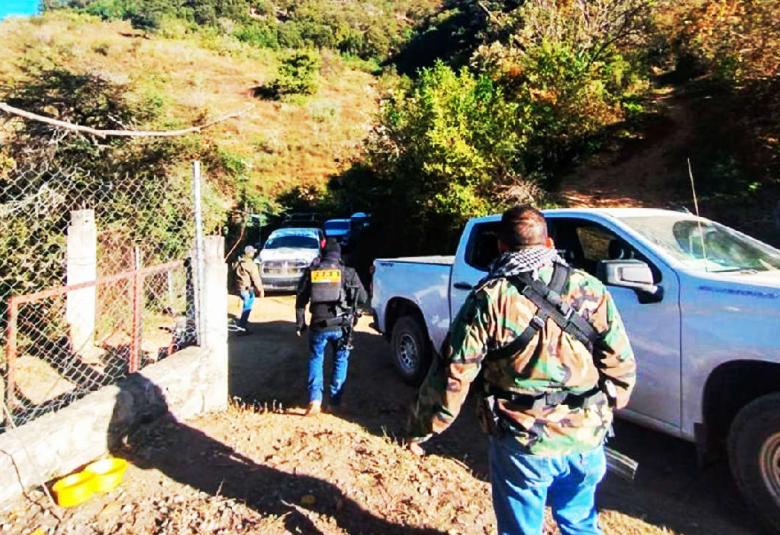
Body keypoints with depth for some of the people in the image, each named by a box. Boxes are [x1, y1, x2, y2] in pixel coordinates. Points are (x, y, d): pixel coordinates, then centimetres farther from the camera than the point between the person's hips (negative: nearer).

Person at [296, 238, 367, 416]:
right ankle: (335, 401, 19)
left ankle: (314, 400, 4)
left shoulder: (311, 272, 3)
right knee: (341, 361, 16)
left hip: (319, 325, 1)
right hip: (341, 326, -1)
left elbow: (300, 301, 6)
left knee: (315, 360, 17)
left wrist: (300, 324, 15)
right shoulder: (347, 273, -2)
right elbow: (363, 298, 0)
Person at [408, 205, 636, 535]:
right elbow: (622, 367, 2)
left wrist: (422, 429, -2)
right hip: (587, 439, 4)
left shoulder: (490, 299, -14)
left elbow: (452, 374, -14)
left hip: (522, 442, -3)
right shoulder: (592, 291, -3)